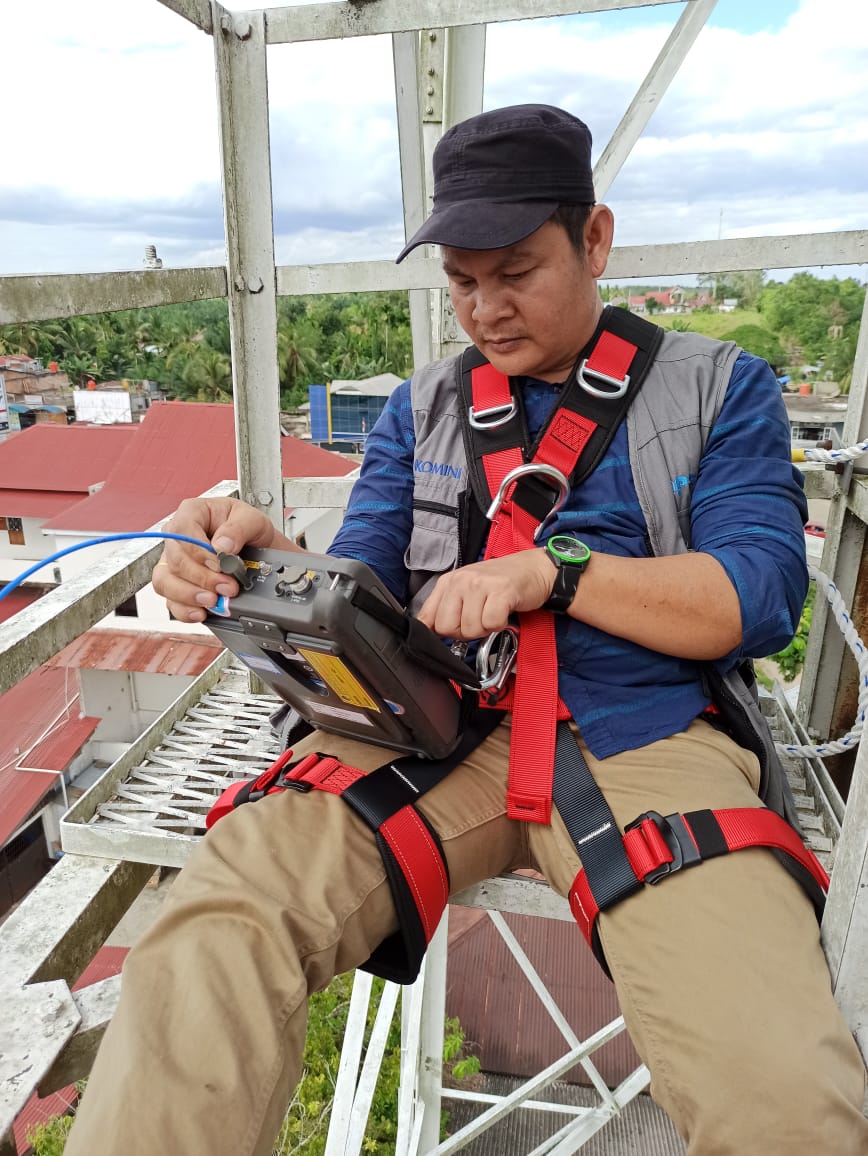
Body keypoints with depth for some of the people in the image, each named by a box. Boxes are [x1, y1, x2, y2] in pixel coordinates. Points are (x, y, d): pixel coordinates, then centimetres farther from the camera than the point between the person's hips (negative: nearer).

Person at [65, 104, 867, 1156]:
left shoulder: (721, 388, 11)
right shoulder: (421, 408, 17)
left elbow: (761, 595, -1)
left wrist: (553, 569, -15)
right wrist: (263, 561, -12)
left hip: (647, 736, -1)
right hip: (441, 722, 2)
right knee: (211, 932, -23)